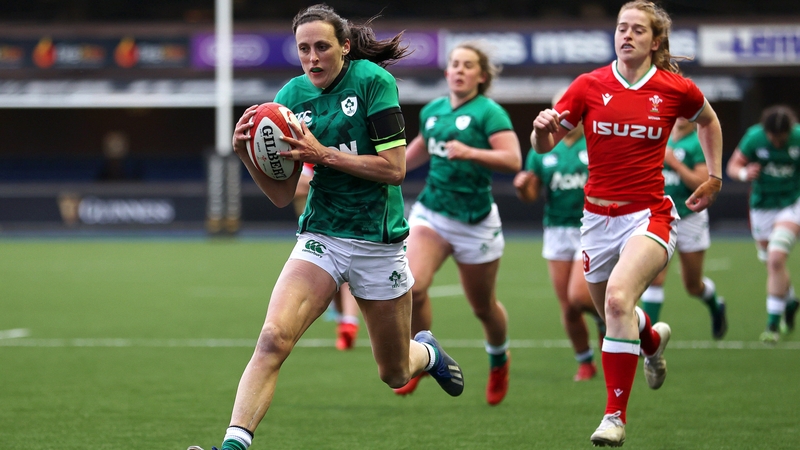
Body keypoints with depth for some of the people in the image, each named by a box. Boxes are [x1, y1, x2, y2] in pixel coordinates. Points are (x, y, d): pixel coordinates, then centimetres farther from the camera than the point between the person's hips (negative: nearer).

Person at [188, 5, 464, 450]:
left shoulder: (373, 80, -11)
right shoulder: (292, 96, 0)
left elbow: (395, 168, -16)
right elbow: (282, 195, 2)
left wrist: (323, 154, -22)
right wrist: (247, 153, -15)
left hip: (378, 241, -2)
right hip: (321, 237, 2)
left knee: (395, 375, 14)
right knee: (273, 338, -24)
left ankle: (426, 351, 50)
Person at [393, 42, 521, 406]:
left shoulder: (489, 112, -10)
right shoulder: (433, 110, 8)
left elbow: (513, 160, -22)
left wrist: (470, 153, -33)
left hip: (475, 222, -4)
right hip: (431, 212, 4)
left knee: (482, 306, 10)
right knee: (413, 287, -20)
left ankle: (499, 362, 40)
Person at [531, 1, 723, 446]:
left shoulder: (676, 90, -3)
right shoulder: (589, 87, -1)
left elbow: (708, 120, 19)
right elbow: (544, 145, 3)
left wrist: (715, 178, 17)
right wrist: (543, 129, -19)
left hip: (649, 216, -3)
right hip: (599, 218, 3)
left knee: (618, 297, -28)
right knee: (613, 314, 16)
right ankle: (654, 340, 56)